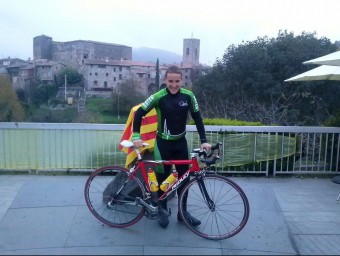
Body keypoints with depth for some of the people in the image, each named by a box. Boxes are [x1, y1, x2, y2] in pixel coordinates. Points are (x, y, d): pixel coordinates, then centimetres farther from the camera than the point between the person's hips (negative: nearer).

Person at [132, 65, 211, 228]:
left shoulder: (188, 96, -9)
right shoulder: (158, 97, -17)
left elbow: (197, 118, -2)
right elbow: (139, 113, -12)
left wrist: (203, 140, -8)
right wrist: (136, 136, -19)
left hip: (181, 142, 3)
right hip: (163, 142, -3)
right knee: (162, 177, 6)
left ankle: (183, 211, 24)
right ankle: (163, 211, 24)